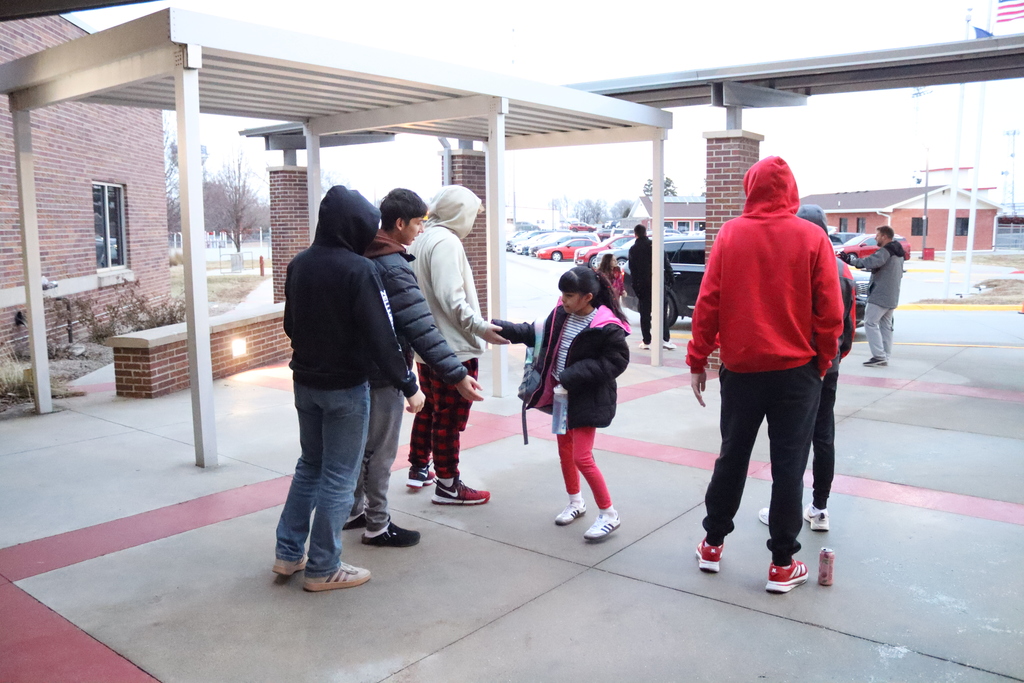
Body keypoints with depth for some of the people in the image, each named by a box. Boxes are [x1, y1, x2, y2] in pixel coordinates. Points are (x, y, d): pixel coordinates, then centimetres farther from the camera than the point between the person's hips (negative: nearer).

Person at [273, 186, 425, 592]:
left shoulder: (298, 265, 3)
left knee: (310, 465, 21)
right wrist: (408, 386, -14)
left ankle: (288, 554, 25)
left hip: (305, 382, 7)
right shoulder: (358, 270, -19)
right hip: (346, 387, -7)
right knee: (339, 477, 5)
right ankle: (323, 569, 14)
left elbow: (290, 325, 13)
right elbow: (382, 337, -21)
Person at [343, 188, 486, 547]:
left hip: (360, 367, 9)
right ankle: (377, 525, 16)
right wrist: (457, 375, -28)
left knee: (363, 445, 21)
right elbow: (422, 329, -28)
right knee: (380, 451, 4)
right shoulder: (394, 268, -22)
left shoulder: (363, 256, 6)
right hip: (384, 373, -9)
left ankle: (354, 511, 34)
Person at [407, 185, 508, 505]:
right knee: (450, 419, 1)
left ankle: (419, 469, 34)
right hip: (453, 349, -10)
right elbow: (451, 299, -27)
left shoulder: (423, 240, 10)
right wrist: (481, 327, -27)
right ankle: (448, 487, 11)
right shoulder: (446, 242, -19)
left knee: (429, 410, 22)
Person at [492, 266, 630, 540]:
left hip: (587, 399, -7)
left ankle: (608, 514, 9)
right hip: (560, 393, 8)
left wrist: (572, 377, -24)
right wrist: (500, 328, -2)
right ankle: (575, 501, 38)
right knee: (564, 449, 18)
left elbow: (616, 361, -19)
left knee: (581, 457, -8)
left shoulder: (608, 327, -21)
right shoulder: (561, 314, -1)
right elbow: (537, 333, 9)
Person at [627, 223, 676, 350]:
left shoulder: (633, 249, 0)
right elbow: (667, 265, -1)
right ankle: (665, 340, 3)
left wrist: (635, 287, -2)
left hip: (643, 285, -1)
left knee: (645, 314, 4)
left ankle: (647, 341, 3)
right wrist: (669, 280, 2)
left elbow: (632, 270, -4)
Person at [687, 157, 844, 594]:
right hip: (796, 371, -1)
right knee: (788, 466, 7)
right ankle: (782, 564, 14)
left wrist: (697, 360, 1)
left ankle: (713, 544, 25)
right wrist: (822, 363, 7)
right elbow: (829, 312, -7)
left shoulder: (730, 234, -4)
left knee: (732, 457, 15)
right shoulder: (812, 238, -5)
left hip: (740, 368, 1)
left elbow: (707, 303, -6)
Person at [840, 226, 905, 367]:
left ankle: (879, 355, -12)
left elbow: (870, 262, -29)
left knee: (870, 323, -7)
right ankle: (885, 357, 13)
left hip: (880, 295, -10)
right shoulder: (898, 253, 17)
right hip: (892, 296, 10)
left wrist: (850, 260, -24)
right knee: (886, 325, 11)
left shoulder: (885, 251, -15)